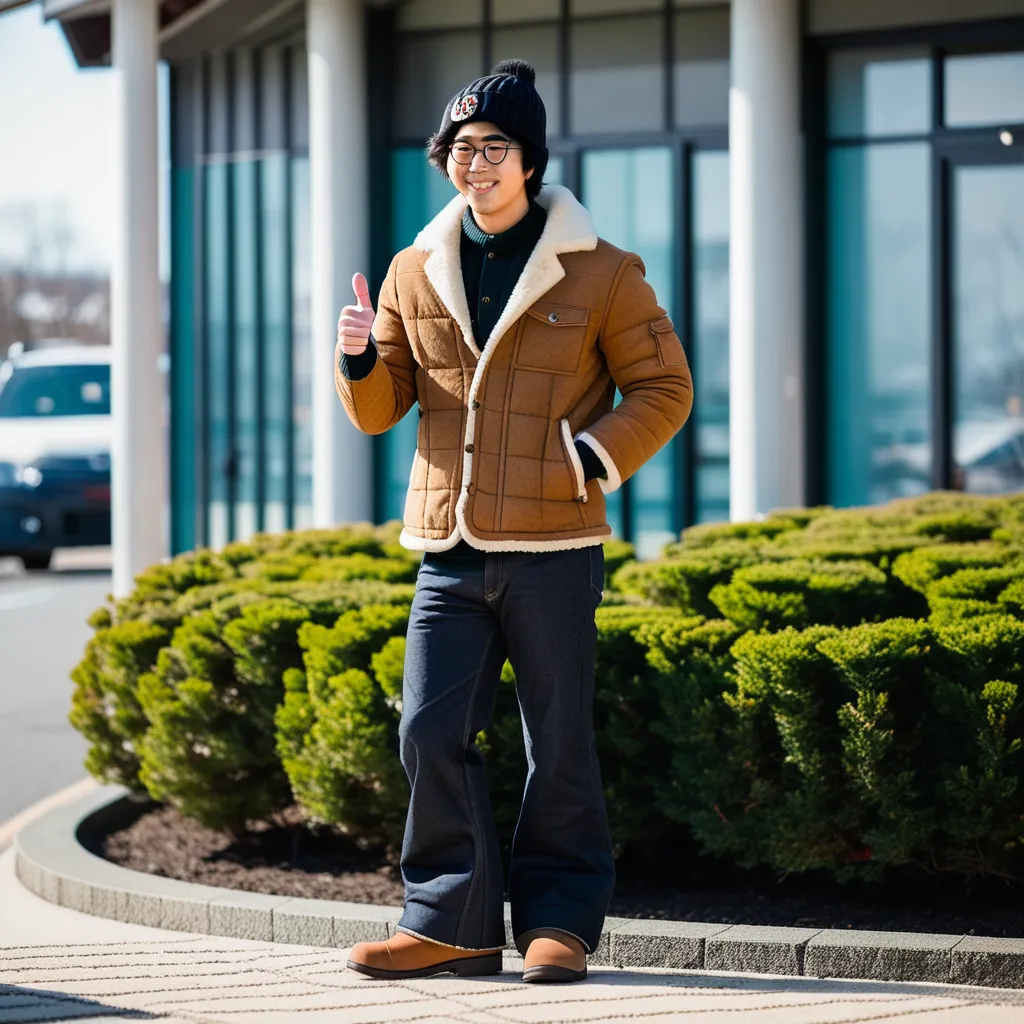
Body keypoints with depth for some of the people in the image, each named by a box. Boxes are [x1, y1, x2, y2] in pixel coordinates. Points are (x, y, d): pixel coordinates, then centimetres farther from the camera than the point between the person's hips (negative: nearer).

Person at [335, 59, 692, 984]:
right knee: (431, 734, -2)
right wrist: (360, 361, -8)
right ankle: (451, 923, 8)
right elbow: (379, 410, 14)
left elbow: (664, 388, 3)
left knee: (559, 743, 3)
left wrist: (593, 456, -13)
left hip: (553, 546, -3)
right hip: (449, 550, 3)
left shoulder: (598, 274, -1)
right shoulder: (414, 273, 10)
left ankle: (559, 919, 15)